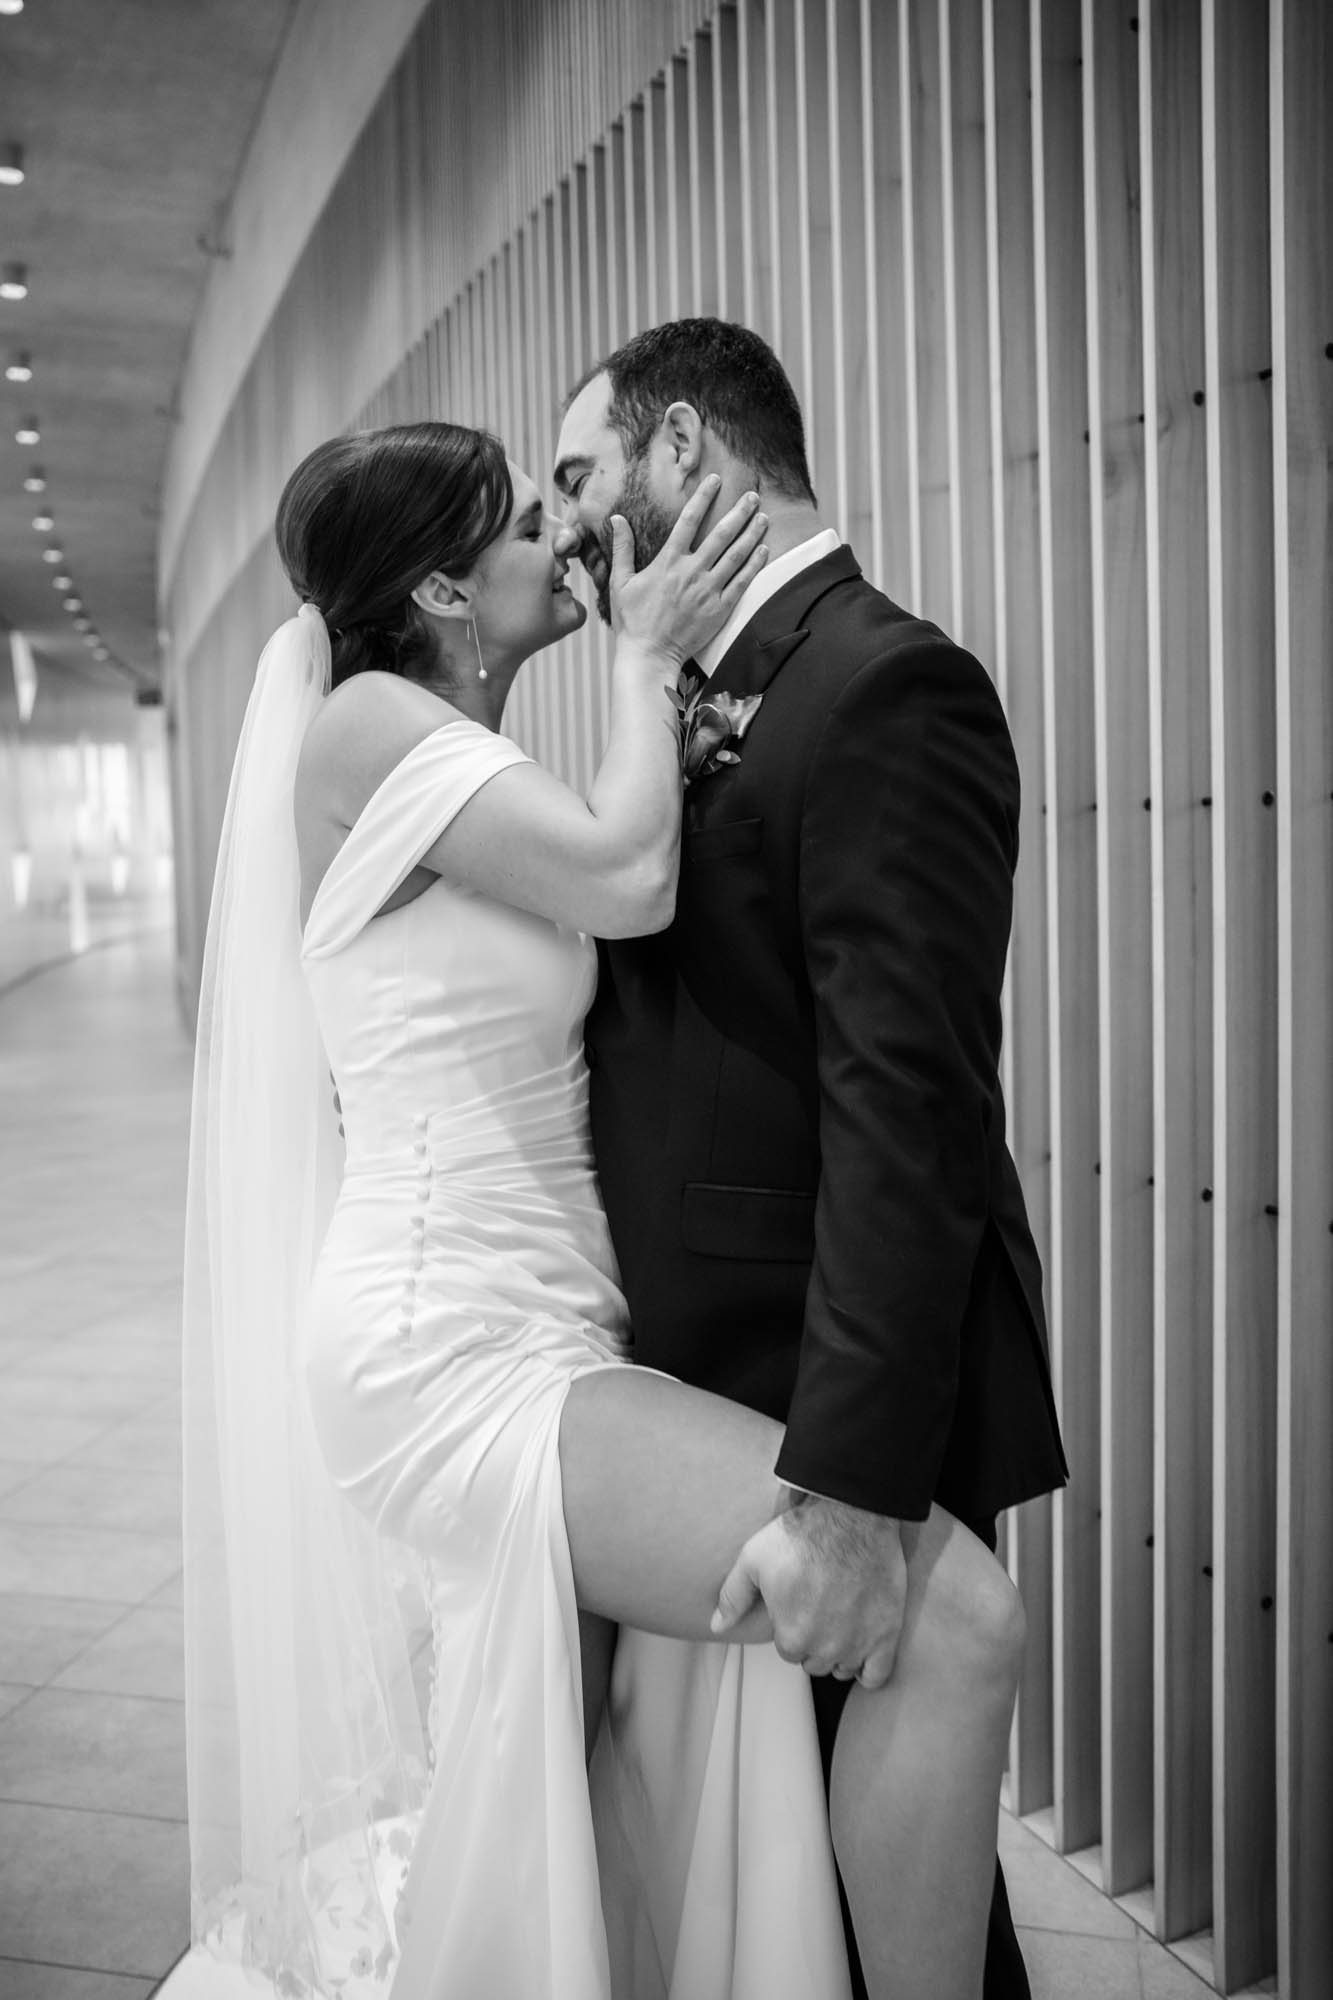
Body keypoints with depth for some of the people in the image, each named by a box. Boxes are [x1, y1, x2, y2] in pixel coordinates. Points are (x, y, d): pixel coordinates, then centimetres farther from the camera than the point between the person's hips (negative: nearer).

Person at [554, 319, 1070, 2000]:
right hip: (712, 1387, 9)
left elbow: (911, 1112, -24)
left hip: (846, 1418, -9)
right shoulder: (717, 705, 12)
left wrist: (853, 1483, -26)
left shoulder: (888, 688, -17)